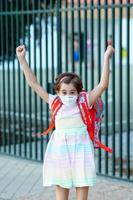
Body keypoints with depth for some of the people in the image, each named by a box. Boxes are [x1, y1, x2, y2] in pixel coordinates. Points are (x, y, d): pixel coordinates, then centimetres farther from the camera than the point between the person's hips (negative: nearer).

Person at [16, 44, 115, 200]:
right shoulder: (55, 103, 1)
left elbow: (103, 85, -12)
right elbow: (34, 84, 1)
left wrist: (106, 57, -16)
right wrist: (22, 59, -1)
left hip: (80, 152, -2)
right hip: (60, 152, 2)